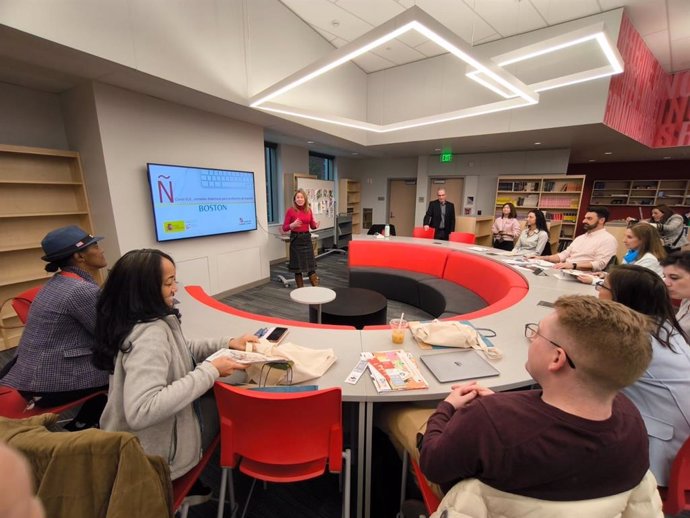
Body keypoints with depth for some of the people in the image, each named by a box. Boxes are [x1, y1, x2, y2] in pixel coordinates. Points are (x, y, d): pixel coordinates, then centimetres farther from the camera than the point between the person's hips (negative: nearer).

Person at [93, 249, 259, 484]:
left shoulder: (139, 321, -3)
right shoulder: (150, 334, -33)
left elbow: (179, 350, 8)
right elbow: (141, 412, -40)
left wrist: (227, 343, -5)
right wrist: (210, 372, -34)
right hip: (155, 453, -7)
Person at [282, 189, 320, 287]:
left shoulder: (309, 210, 6)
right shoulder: (290, 211, -6)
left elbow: (312, 225, 14)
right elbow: (284, 228, -5)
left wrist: (316, 225, -8)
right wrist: (293, 225, -23)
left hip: (307, 238, 3)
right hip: (296, 239, -3)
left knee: (311, 265, 3)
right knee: (297, 266, 3)